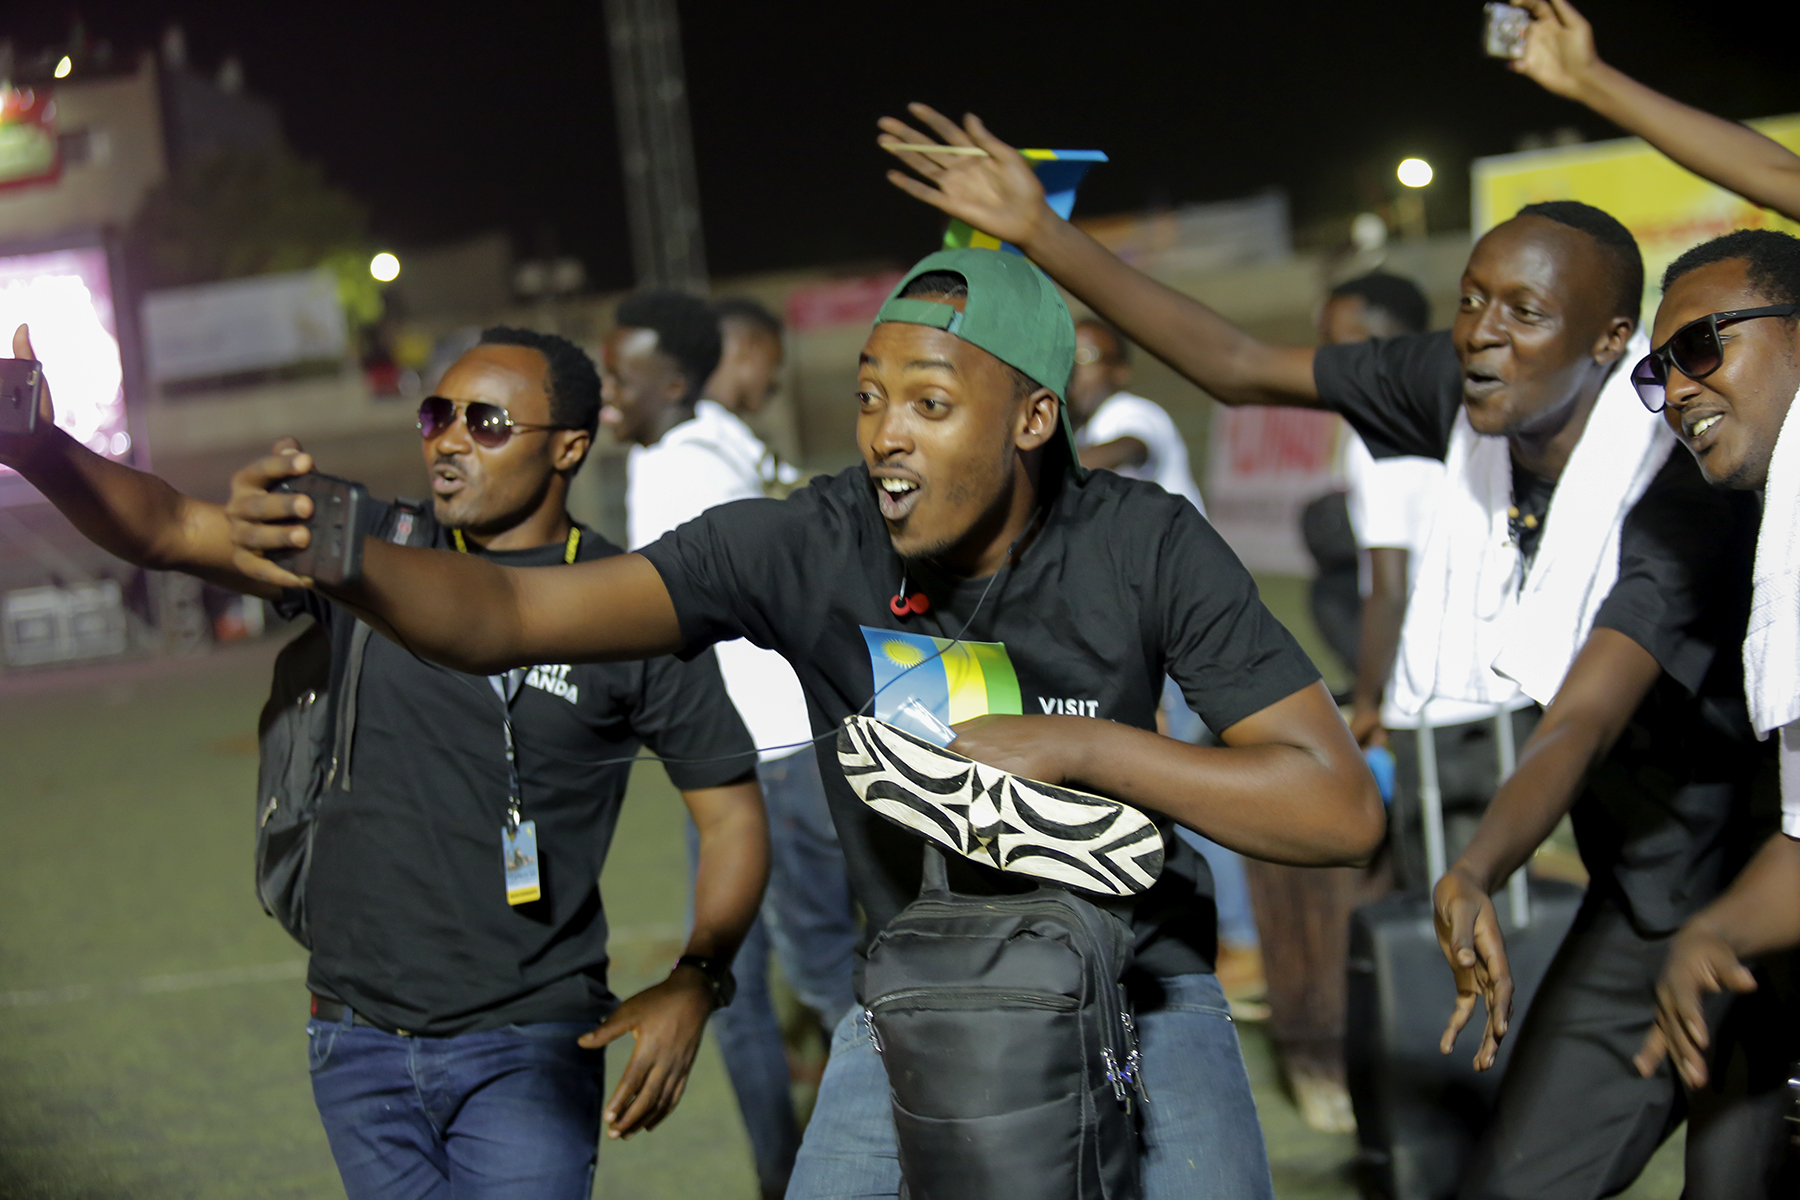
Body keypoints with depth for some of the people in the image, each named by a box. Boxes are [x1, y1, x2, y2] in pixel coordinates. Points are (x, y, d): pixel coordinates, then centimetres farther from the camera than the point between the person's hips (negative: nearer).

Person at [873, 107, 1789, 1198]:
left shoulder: (1677, 490, -28)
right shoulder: (1458, 394, -8)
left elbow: (1580, 726, -41)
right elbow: (1239, 367, -3)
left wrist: (1478, 877, -59)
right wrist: (1040, 231, -9)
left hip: (1761, 903, -6)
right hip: (1638, 901, 6)